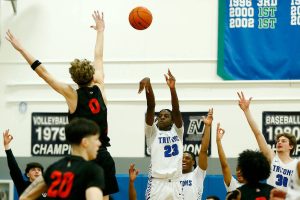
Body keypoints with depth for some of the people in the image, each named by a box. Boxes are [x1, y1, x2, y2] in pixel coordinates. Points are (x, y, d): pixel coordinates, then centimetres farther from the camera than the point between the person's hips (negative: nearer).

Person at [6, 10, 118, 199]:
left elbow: (43, 72, -2)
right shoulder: (99, 89, 4)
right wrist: (100, 31, 32)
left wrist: (21, 49, 2)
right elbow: (99, 58, 18)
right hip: (103, 157, 3)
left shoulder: (73, 95, -4)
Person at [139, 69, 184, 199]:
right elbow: (151, 108, -3)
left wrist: (172, 88, -19)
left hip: (175, 184, 2)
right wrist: (148, 85, -18)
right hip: (157, 183, -2)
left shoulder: (177, 132, 15)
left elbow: (176, 110, -2)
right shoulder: (152, 132, 12)